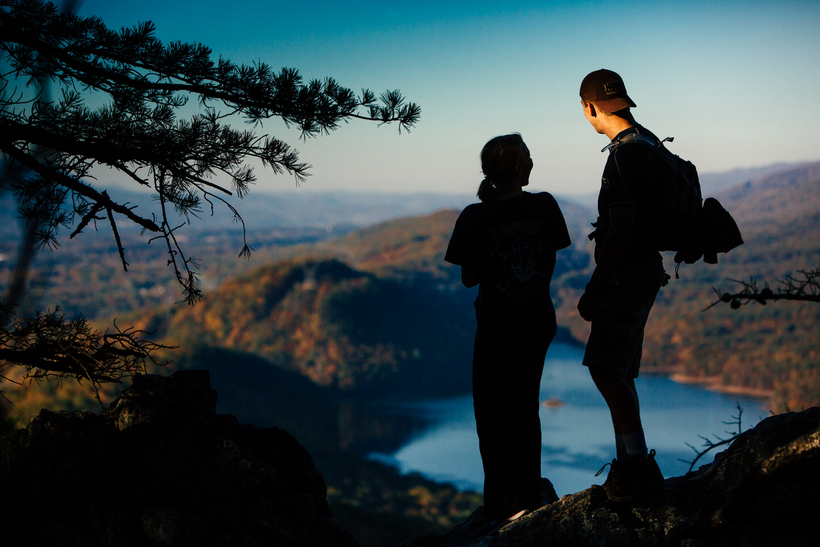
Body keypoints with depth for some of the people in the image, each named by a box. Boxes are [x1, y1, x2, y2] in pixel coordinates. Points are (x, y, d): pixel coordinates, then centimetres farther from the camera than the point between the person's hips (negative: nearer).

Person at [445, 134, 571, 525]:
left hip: (496, 327, -4)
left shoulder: (476, 218, -14)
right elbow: (551, 261, 3)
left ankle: (506, 506, 2)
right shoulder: (544, 206, -7)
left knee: (493, 417, 7)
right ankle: (530, 497, 28)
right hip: (538, 320, 4)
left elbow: (469, 278, -7)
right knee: (525, 408, 20)